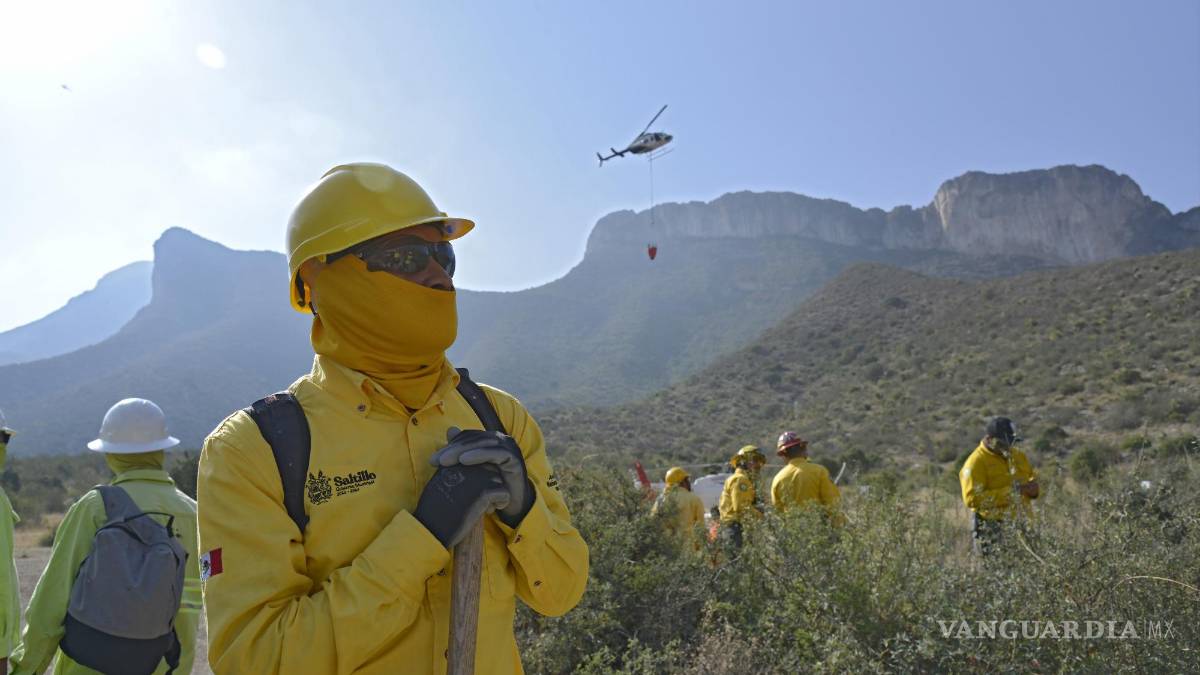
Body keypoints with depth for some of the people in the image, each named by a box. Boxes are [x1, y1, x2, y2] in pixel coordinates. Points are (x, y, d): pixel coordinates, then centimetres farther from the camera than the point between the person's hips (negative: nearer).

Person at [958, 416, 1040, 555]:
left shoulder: (1018, 455, 12)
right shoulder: (976, 462, -10)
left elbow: (1033, 478, 24)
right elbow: (972, 499, -18)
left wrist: (1033, 489, -1)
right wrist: (1007, 493, -20)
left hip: (1022, 524, 7)